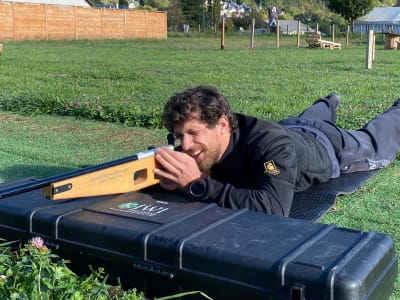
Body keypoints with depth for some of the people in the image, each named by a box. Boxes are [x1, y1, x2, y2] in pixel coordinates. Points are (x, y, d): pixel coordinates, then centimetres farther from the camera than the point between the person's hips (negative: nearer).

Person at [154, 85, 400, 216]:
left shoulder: (271, 142, -52)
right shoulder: (204, 146, -35)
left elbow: (273, 209, -63)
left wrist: (198, 184, -64)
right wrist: (170, 176, -42)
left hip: (330, 146, -4)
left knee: (375, 146, 29)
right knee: (306, 120, 41)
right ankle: (329, 104, 71)